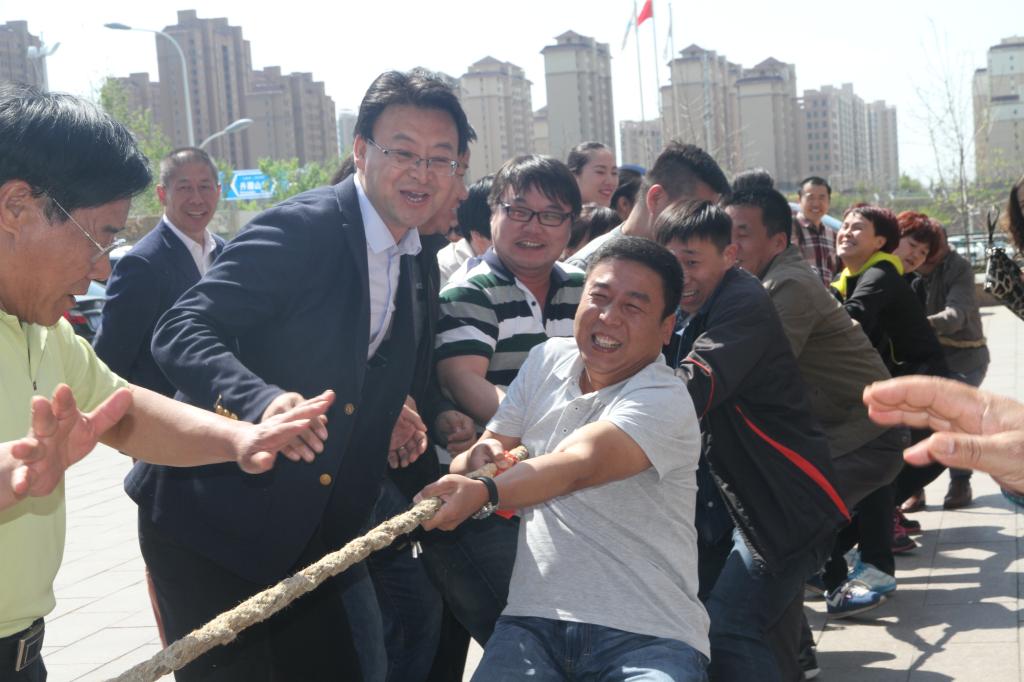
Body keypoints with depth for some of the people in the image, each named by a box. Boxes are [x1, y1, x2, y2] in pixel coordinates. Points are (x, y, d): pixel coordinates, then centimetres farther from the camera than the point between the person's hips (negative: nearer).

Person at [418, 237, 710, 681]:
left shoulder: (665, 402, -10)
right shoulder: (547, 359, 11)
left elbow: (580, 465, -27)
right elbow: (492, 445, 14)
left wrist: (485, 492, -42)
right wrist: (479, 458, -10)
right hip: (534, 619, 4)